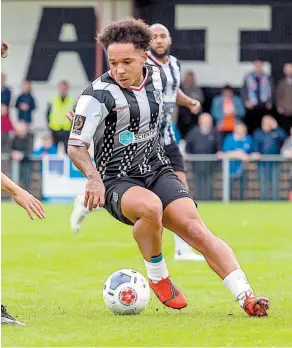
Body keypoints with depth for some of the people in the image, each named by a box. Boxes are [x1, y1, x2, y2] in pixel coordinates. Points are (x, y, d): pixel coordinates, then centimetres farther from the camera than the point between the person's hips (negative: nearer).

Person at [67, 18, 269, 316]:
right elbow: (75, 147, -16)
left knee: (195, 228, -18)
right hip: (117, 182, -4)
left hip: (157, 171, 5)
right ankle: (157, 277, -13)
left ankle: (245, 296, -25)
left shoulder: (157, 77, 3)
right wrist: (93, 178, -32)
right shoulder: (98, 95, -14)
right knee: (151, 207, -38)